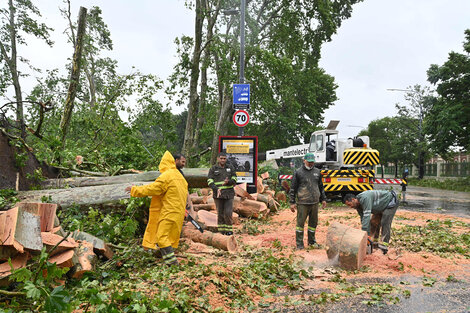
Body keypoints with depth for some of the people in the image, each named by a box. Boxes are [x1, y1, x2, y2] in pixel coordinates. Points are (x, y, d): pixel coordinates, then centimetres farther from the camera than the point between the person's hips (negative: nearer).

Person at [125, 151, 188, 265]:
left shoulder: (165, 176, -14)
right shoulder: (180, 176, 14)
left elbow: (152, 189, -11)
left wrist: (134, 190, 0)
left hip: (169, 212, -9)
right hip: (179, 212, 9)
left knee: (162, 237, -4)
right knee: (171, 237, 15)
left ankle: (171, 260, -5)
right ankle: (169, 257, 21)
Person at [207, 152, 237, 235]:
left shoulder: (230, 168, 9)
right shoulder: (213, 169, 4)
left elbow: (234, 179, 5)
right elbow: (210, 181, -4)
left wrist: (228, 182, -16)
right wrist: (216, 189, -19)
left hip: (229, 194, 1)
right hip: (218, 194, 0)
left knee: (228, 213, -6)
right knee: (220, 213, 5)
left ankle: (229, 229, 13)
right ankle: (221, 230, 17)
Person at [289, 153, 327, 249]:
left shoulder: (317, 172, 11)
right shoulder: (298, 173, -3)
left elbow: (321, 186, 21)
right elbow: (293, 188, -2)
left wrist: (323, 199, 18)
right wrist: (292, 202, -6)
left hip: (315, 203, 5)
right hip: (303, 203, -4)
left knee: (313, 223, 13)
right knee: (300, 223, 0)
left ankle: (311, 241, 28)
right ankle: (299, 243, 10)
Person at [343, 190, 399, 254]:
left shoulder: (365, 198, -36)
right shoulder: (358, 206, -6)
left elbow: (367, 216, -41)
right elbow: (363, 219, -5)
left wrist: (364, 232, -41)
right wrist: (367, 234, -12)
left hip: (391, 202, -9)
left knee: (385, 223, -17)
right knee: (373, 221, 6)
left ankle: (384, 246, -16)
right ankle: (373, 241, 14)